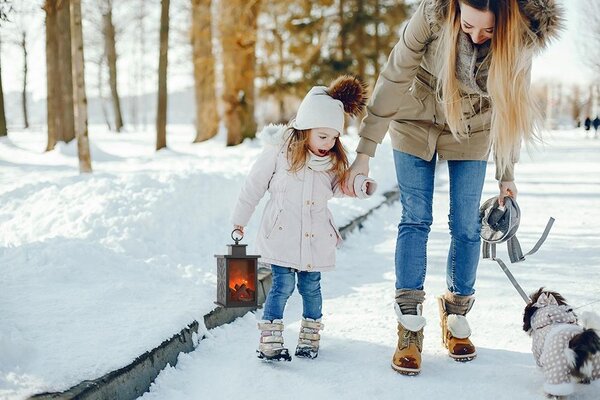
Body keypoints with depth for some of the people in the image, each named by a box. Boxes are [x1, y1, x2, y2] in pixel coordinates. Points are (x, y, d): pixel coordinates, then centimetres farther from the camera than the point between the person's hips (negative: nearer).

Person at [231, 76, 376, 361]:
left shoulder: (334, 161, 4)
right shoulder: (280, 151, -8)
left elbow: (338, 187, 15)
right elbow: (255, 184, 1)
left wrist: (360, 186, -7)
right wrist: (240, 218, 8)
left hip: (316, 238, 4)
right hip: (282, 234, -4)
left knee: (311, 287, 9)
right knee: (283, 285, -6)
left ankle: (310, 338, 23)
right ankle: (270, 341, 1)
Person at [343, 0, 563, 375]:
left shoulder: (523, 35, -23)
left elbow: (510, 106, -8)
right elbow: (393, 80, -22)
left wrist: (507, 174, 0)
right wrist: (365, 152, -22)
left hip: (471, 132, 2)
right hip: (417, 123, -1)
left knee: (467, 226, 1)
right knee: (415, 220, -4)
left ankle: (457, 320, 19)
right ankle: (409, 330, 0)